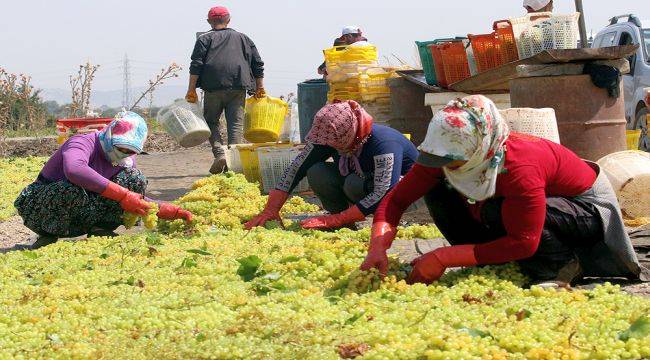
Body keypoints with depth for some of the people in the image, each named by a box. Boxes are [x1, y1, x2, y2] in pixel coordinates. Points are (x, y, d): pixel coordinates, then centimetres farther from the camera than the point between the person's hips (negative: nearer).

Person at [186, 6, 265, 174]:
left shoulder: (205, 39, 9)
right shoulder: (243, 38, 19)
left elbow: (196, 65, -2)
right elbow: (258, 65, 15)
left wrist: (191, 90, -1)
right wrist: (260, 88, 20)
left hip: (214, 87, -2)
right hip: (238, 88, 2)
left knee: (211, 121, 10)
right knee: (236, 124, 2)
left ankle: (219, 154, -10)